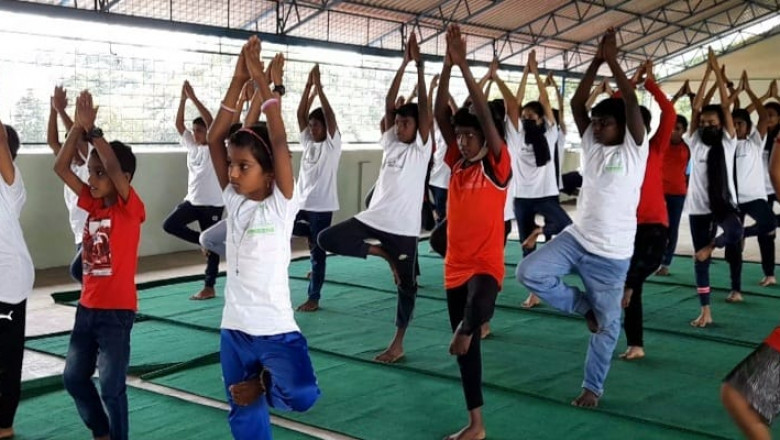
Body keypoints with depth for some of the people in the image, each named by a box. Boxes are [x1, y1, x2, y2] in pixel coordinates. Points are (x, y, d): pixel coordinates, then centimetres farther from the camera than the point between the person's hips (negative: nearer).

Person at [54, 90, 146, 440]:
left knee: (111, 386, -1)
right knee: (73, 377, 17)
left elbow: (114, 167, -28)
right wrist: (78, 127, -7)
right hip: (87, 307, 7)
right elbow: (60, 167, 1)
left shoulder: (130, 207, -12)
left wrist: (92, 128, -23)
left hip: (116, 310, -7)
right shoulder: (93, 204, 6)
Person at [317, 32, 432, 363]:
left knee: (406, 285, 5)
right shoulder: (390, 142, 9)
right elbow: (389, 103, 4)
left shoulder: (421, 148, -2)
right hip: (373, 218, 4)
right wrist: (403, 64, 2)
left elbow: (424, 107, -10)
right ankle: (381, 253, 2)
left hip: (403, 227, -4)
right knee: (327, 239, -11)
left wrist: (419, 66, -12)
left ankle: (397, 344, 20)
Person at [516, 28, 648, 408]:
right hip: (576, 238, 4)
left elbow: (631, 101, -17)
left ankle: (593, 387, 23)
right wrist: (596, 62, -5)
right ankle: (584, 306, 7)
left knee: (607, 325, 5)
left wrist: (613, 60, -12)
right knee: (530, 273, -16)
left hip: (612, 253, -4)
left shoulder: (635, 149, -6)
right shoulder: (591, 144, 6)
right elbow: (576, 103, -1)